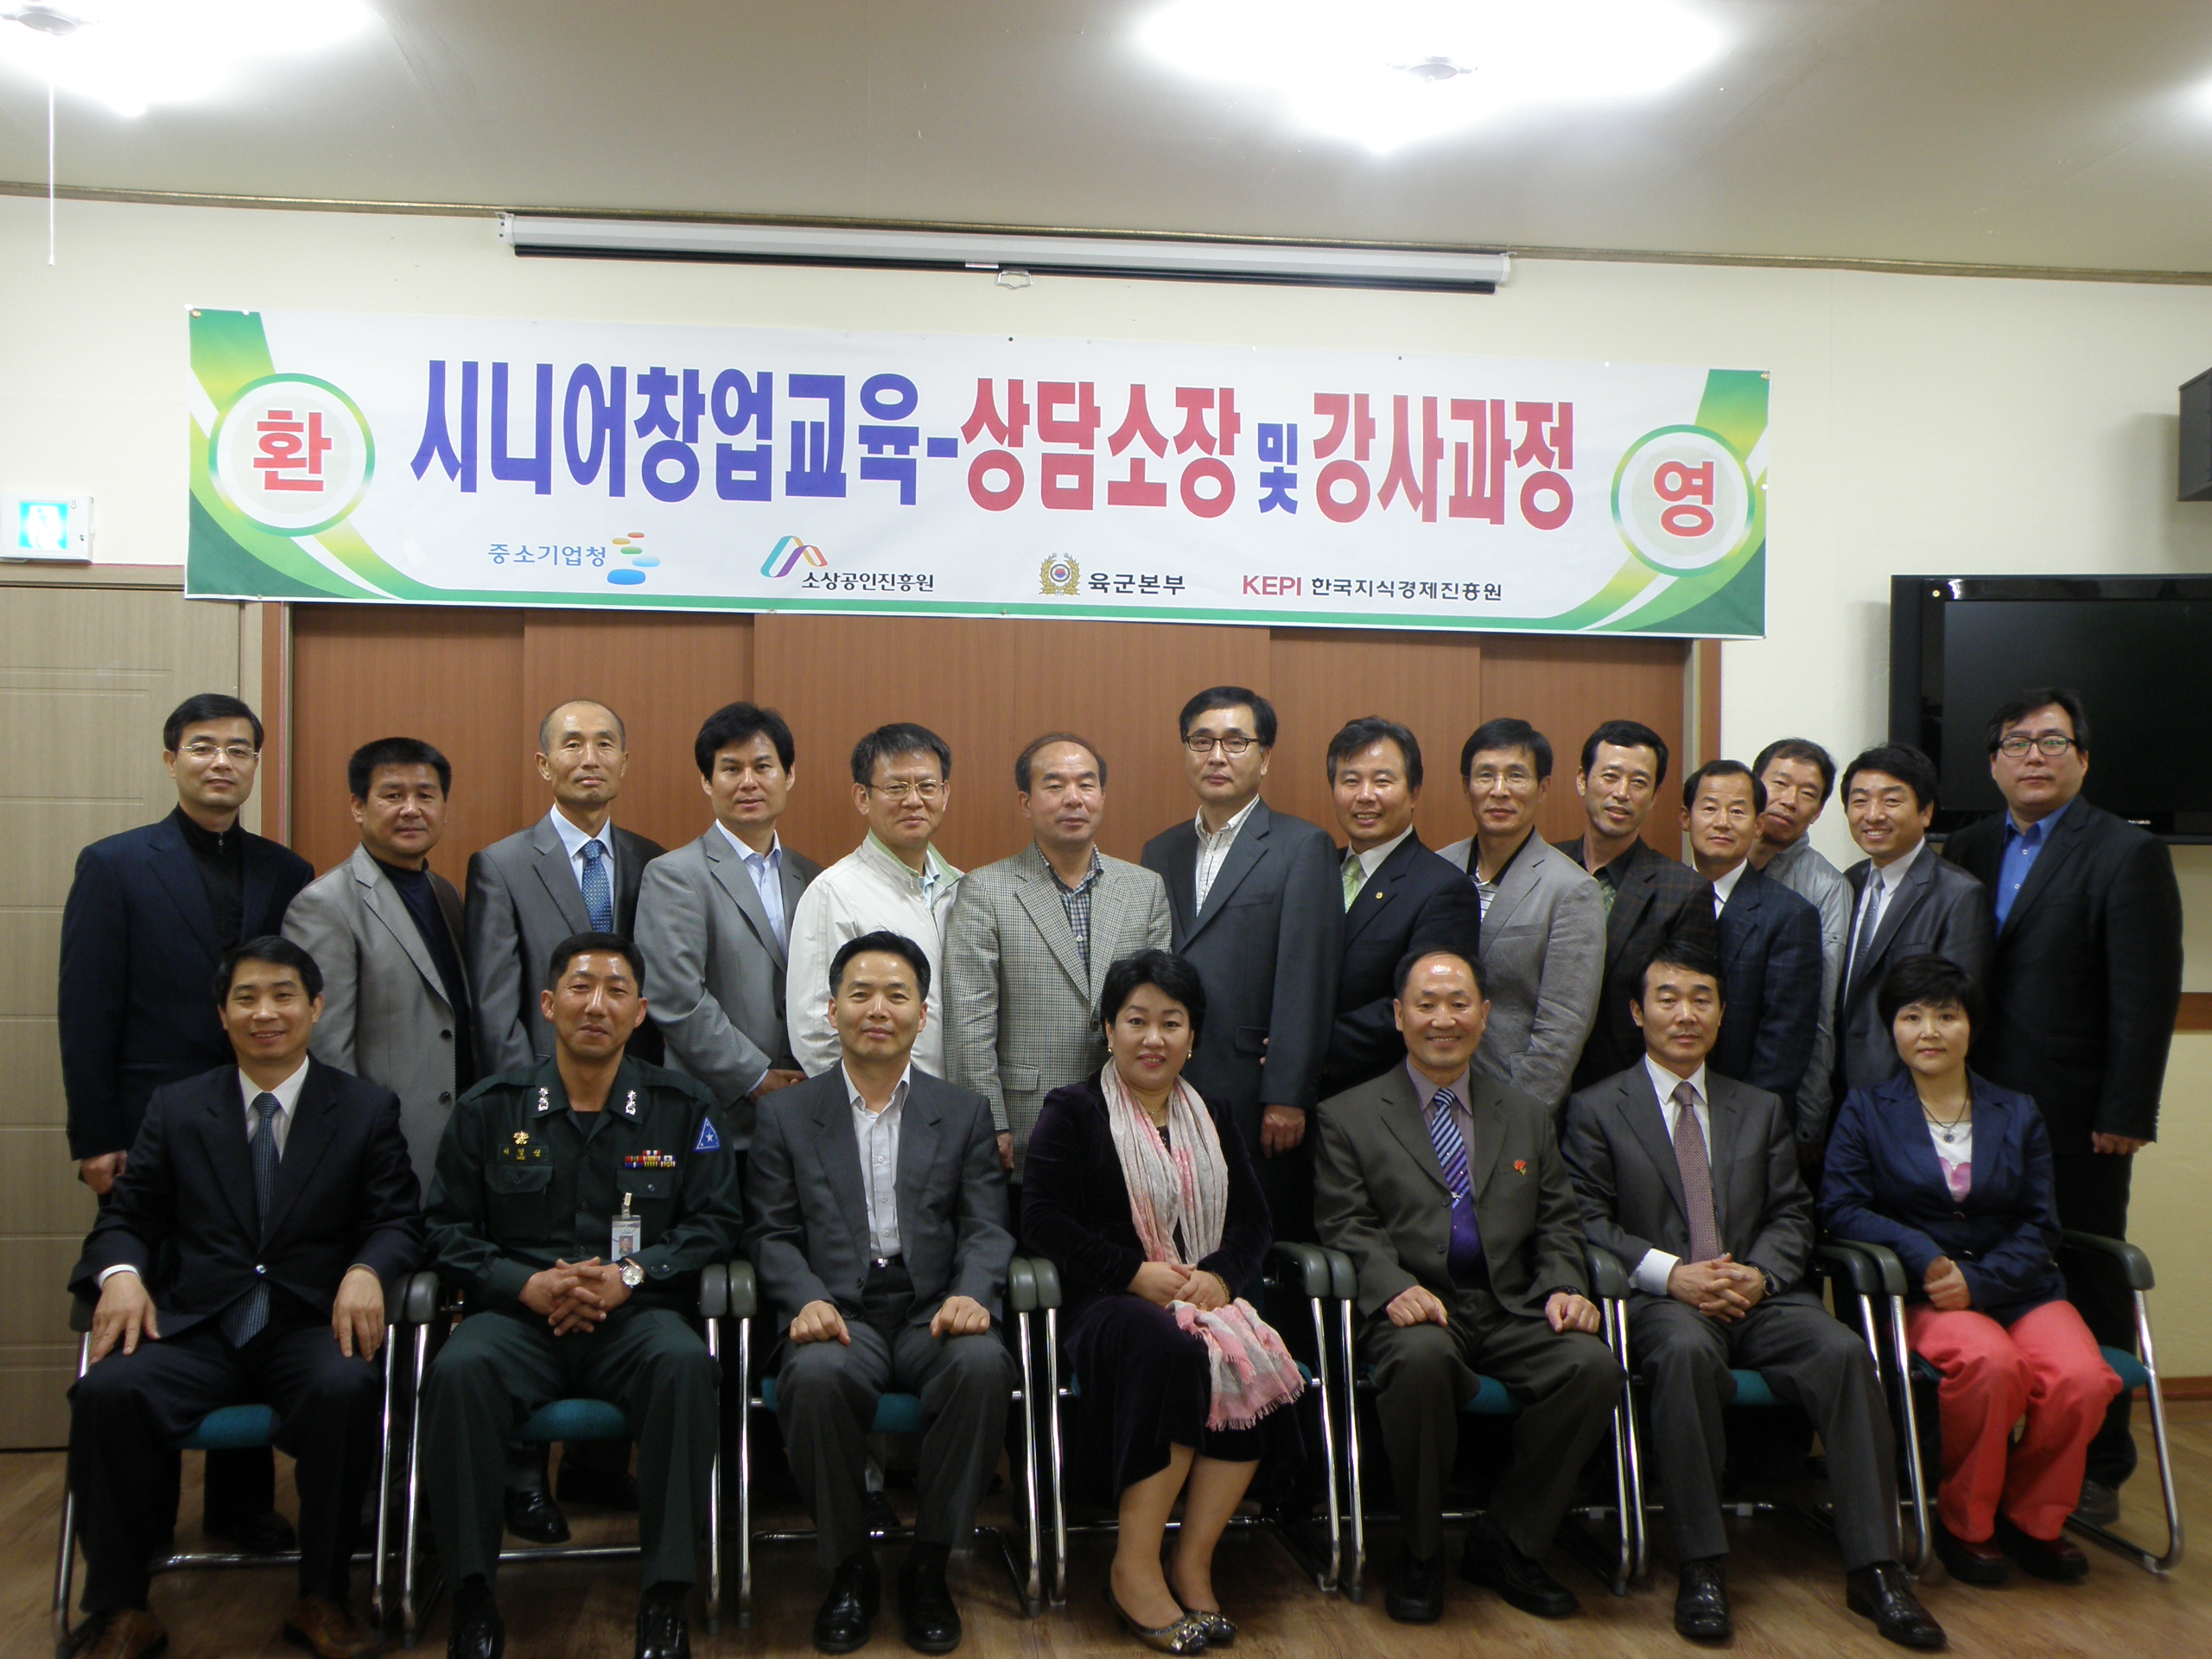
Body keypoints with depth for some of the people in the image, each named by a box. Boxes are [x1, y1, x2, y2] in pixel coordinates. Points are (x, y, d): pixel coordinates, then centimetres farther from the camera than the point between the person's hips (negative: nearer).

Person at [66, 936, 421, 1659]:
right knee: (108, 1391, -29)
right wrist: (120, 1272, -10)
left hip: (312, 1324, -1)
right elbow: (126, 1216, 13)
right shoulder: (175, 1109, 16)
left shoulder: (368, 1110, 11)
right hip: (196, 1327, 2)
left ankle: (322, 1600, -16)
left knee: (347, 1389, -35)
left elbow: (398, 1221, 5)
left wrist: (367, 1272, -18)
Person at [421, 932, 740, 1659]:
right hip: (518, 1313, 1)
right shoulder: (489, 1108, 10)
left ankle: (667, 1598, -24)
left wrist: (630, 1275, -12)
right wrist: (528, 1285, -10)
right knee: (459, 1371, -33)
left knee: (684, 1365, -35)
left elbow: (714, 1223, 4)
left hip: (637, 1313, -1)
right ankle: (472, 1599, -19)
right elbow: (450, 1230, 8)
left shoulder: (684, 1108, 9)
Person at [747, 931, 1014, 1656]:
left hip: (931, 1306, 1)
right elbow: (772, 1234, 7)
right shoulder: (786, 1114, 14)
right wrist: (807, 1299, -15)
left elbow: (986, 1228, 7)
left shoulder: (965, 1113, 16)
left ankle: (929, 1565, -12)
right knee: (817, 1375, -35)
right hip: (838, 1310, -1)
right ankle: (849, 1567, -11)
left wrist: (972, 1294, -15)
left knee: (982, 1365, -32)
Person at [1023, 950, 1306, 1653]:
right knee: (1169, 1353, -36)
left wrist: (1221, 1275, -7)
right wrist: (1137, 1273, -14)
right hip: (1107, 1303, -4)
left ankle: (1193, 1564, -20)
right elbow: (1044, 1220, -5)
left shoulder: (1211, 1118, 21)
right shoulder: (1071, 1112, 6)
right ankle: (1134, 1569, -25)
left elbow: (1252, 1218, 16)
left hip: (1205, 1296, 4)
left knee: (1254, 1362, -29)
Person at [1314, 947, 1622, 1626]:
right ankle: (1421, 1554, -13)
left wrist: (1564, 1288, -5)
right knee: (1423, 1359, -38)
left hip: (1513, 1309, 4)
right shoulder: (1348, 1117, 9)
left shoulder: (1528, 1116, 22)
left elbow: (1557, 1222, 17)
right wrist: (1394, 1287, -20)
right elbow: (1347, 1226, -1)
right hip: (1417, 1311, -3)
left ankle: (1505, 1544, -4)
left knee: (1594, 1364, -26)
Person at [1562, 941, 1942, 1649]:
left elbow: (1791, 1214, 15)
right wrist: (1670, 1273, -15)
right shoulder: (1596, 1109, 10)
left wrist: (1759, 1273, -7)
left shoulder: (1762, 1109, 23)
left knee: (1845, 1351, -27)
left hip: (1759, 1295, 4)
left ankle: (1873, 1568, -22)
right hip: (1659, 1300, -3)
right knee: (1687, 1350, -38)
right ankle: (1700, 1566, -31)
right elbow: (1588, 1220, 0)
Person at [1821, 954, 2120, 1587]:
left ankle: (2032, 1517, 1)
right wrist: (1923, 1256, -16)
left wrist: (1978, 1280, -10)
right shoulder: (1865, 1111, 10)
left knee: (2081, 1379, -28)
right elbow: (1841, 1208, -1)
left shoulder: (2018, 1115, 16)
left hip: (2018, 1289, 3)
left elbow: (2039, 1225, 8)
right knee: (1990, 1363, -35)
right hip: (1923, 1296, -3)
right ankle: (1965, 1523, -9)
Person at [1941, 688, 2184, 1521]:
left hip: (2076, 1120, -4)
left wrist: (2125, 1116, -12)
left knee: (2088, 1290, 5)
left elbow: (2147, 999, -9)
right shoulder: (1967, 852, 12)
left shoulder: (2127, 855, -4)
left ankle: (2097, 1468, 17)